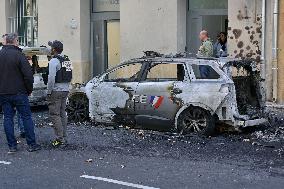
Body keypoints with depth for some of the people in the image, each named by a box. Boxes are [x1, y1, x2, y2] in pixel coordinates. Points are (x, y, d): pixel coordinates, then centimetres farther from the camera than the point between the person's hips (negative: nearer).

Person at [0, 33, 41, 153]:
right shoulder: (18, 55, -12)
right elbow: (28, 75, -14)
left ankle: (12, 146, 8)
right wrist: (29, 90, 0)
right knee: (26, 117, 3)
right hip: (19, 93, -5)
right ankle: (31, 144, 4)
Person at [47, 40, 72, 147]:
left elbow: (51, 78, -20)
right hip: (65, 90, 8)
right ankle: (64, 138, 15)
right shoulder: (67, 60, 12)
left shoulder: (54, 61, -14)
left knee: (54, 115, -4)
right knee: (62, 114, 13)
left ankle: (60, 139, -7)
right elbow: (70, 77, 16)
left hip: (56, 91, -8)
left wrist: (48, 92, -13)